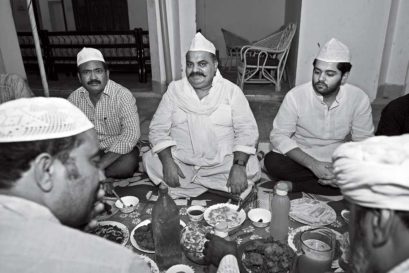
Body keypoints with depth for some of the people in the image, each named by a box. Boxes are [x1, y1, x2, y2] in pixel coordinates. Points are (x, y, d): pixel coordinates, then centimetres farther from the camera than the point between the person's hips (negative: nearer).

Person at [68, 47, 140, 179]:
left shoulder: (122, 95, -16)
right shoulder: (74, 98, 0)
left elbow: (131, 134, -26)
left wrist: (99, 165, -32)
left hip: (116, 151, -3)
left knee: (128, 163, -34)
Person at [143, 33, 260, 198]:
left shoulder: (231, 90, -1)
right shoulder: (174, 90, 3)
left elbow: (246, 130, -6)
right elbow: (158, 129, -1)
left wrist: (239, 165, -23)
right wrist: (167, 162, -19)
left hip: (222, 164, -1)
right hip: (181, 162, 2)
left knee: (251, 168, -26)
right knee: (150, 161, -23)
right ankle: (219, 189, -11)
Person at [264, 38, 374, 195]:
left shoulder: (359, 99, -10)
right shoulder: (295, 96, -15)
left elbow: (364, 142, -4)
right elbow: (279, 136, -16)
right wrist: (313, 165, -26)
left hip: (337, 162, 3)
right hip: (300, 159, -2)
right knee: (272, 161, -29)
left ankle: (293, 186, -18)